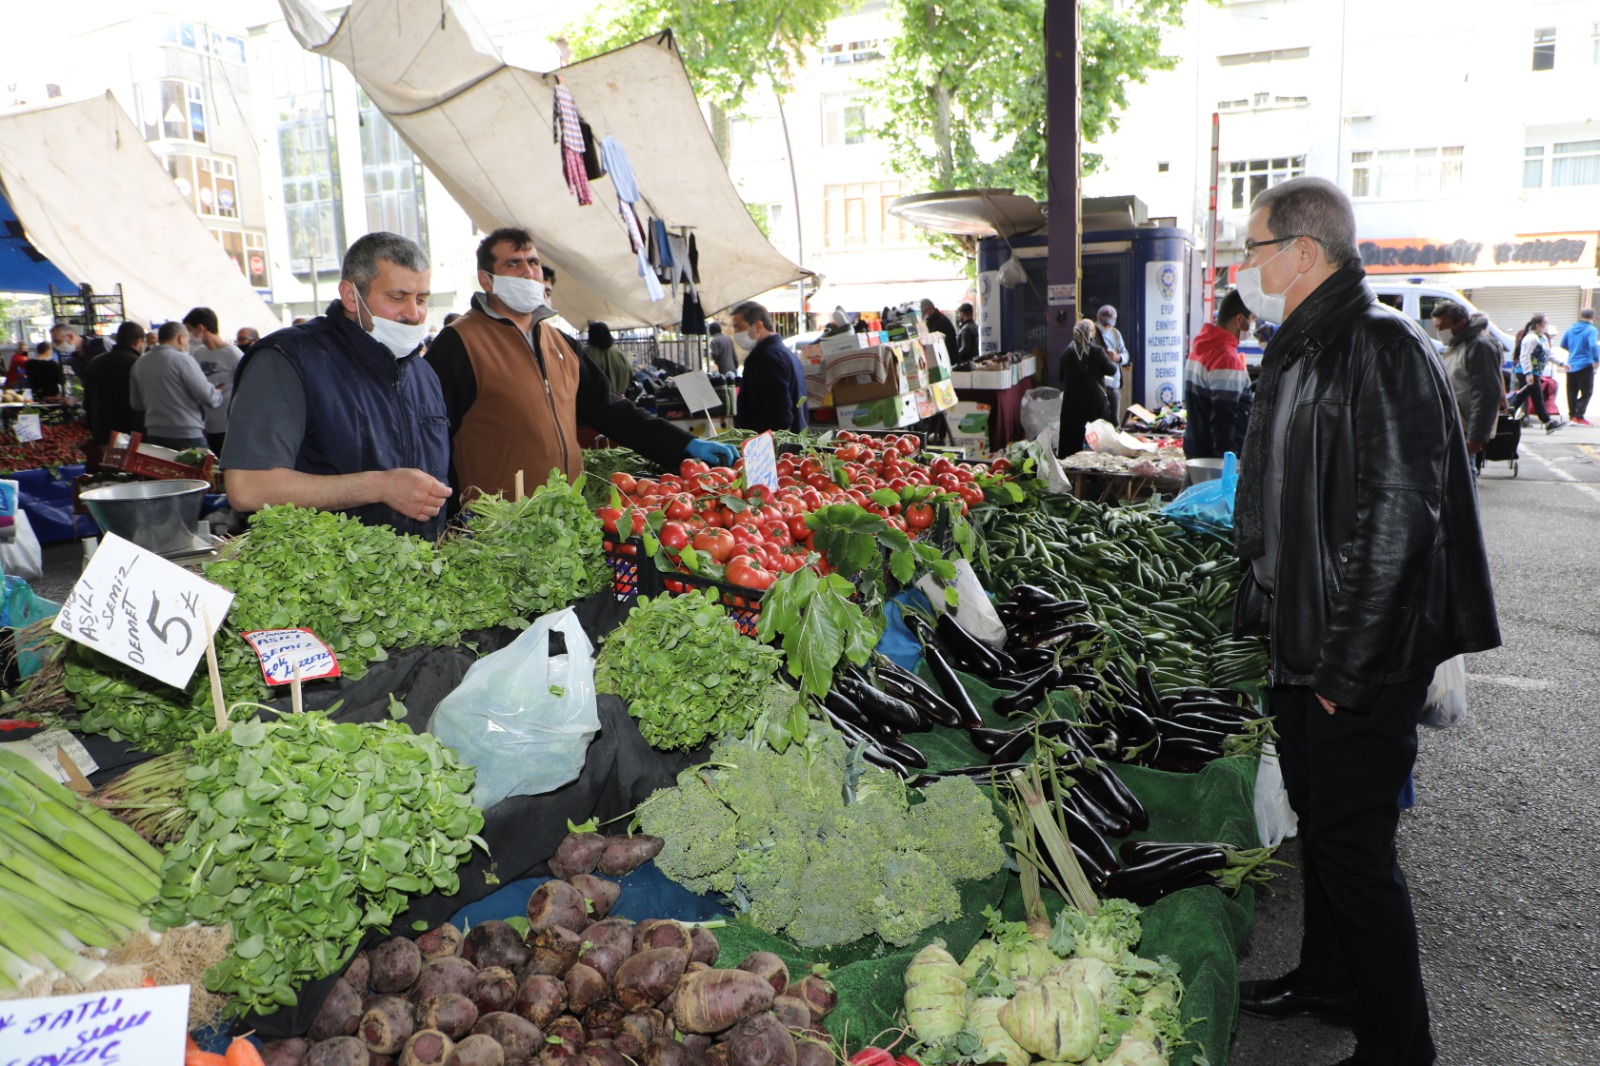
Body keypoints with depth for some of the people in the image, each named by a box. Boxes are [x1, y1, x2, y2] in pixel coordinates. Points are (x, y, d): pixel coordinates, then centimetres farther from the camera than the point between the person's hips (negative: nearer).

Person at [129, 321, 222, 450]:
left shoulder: (139, 363, 11)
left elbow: (136, 404, 17)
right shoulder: (182, 359, -10)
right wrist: (218, 394, 9)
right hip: (187, 436, -7)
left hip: (154, 435, 7)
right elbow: (207, 396, -11)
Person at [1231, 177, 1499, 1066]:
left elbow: (1398, 521, -24)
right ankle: (1328, 982, 40)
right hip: (1304, 644, 9)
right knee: (1316, 819, 21)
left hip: (1367, 663, -9)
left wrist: (1345, 667, -21)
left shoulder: (1383, 351, -19)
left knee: (1354, 848, 1)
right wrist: (1268, 620, 18)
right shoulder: (1302, 353, 12)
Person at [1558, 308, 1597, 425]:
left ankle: (1572, 415, 16)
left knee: (1572, 392, 12)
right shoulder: (1591, 329, -13)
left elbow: (1563, 344, 13)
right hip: (1585, 366, -5)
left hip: (1571, 366, 5)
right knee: (1586, 392, 1)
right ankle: (1578, 417, -7)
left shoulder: (1570, 328, 5)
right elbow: (1593, 346, -24)